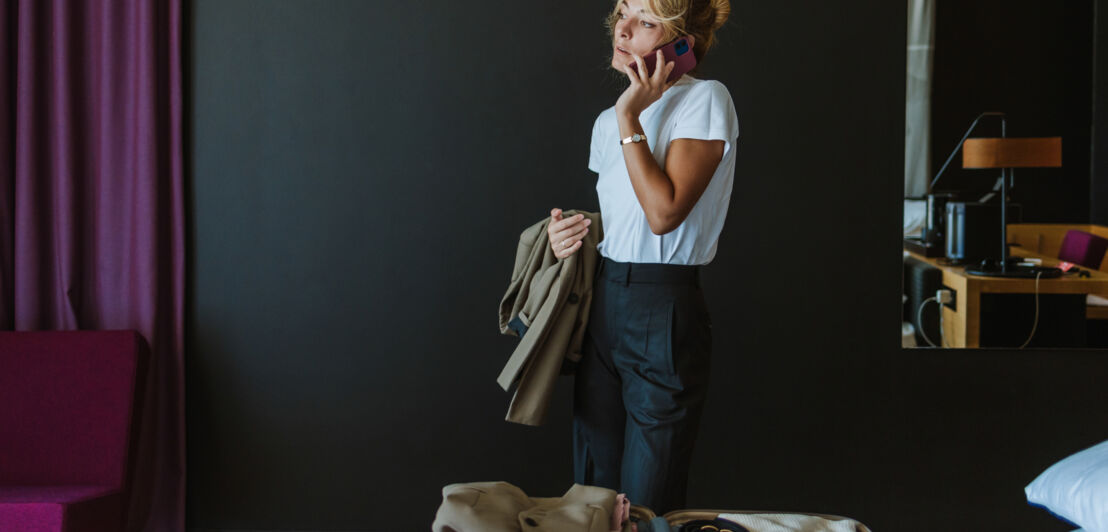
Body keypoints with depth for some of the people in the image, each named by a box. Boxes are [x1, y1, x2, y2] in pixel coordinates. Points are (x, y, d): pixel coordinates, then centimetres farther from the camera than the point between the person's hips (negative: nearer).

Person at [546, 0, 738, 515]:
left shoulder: (704, 100, -9)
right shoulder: (607, 121, 14)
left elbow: (663, 213, -19)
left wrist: (630, 116, -16)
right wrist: (574, 232, 5)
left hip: (664, 314, -7)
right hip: (602, 303, 7)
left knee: (646, 506, 1)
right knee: (592, 492, 12)